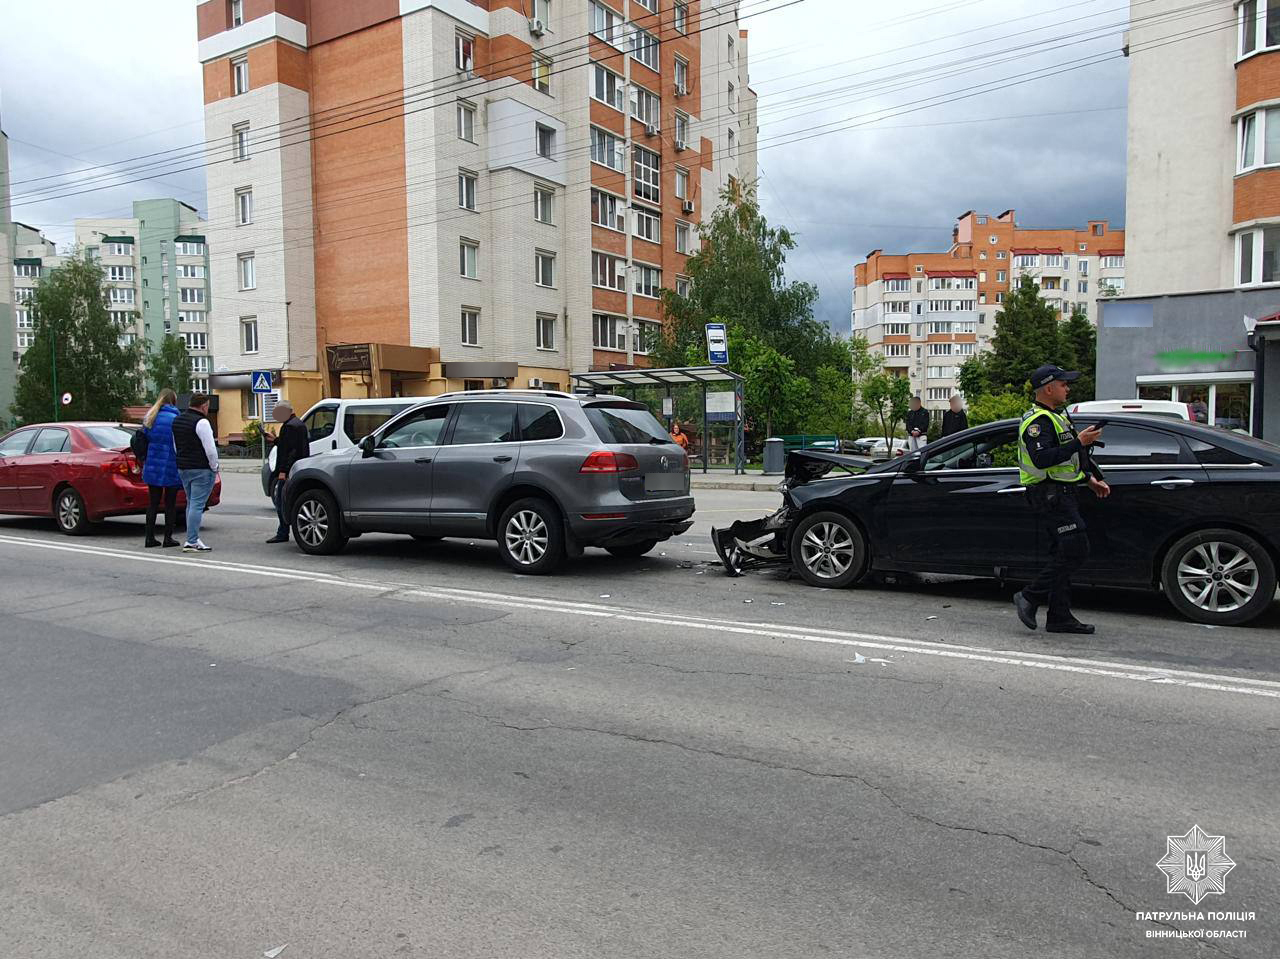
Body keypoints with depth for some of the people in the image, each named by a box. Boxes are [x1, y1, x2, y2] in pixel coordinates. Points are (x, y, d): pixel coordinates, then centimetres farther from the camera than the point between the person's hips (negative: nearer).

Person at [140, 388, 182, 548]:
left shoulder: (149, 418, 6)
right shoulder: (176, 419, -10)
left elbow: (144, 440, 8)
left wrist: (145, 460, 16)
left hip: (153, 466, 5)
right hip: (171, 467, -4)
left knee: (153, 502, 11)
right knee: (170, 503, 5)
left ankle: (150, 537, 11)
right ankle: (168, 538, 7)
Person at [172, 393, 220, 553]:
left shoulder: (177, 420, 14)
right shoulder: (201, 422, -15)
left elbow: (175, 446, 19)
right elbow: (210, 448, -18)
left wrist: (183, 461, 20)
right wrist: (214, 467, -6)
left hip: (182, 468, 9)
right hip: (201, 470, -9)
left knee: (191, 503, 17)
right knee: (197, 504, -7)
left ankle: (192, 538, 19)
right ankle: (192, 542, -9)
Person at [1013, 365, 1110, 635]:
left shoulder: (1057, 416, 20)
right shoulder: (1038, 421, -15)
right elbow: (1042, 459, -29)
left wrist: (1091, 479, 22)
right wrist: (1078, 442, -28)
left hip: (1062, 495, 11)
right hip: (1050, 495, -11)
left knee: (1063, 555, 9)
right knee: (1075, 553, -14)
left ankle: (1059, 618, 13)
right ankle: (1029, 598, -6)